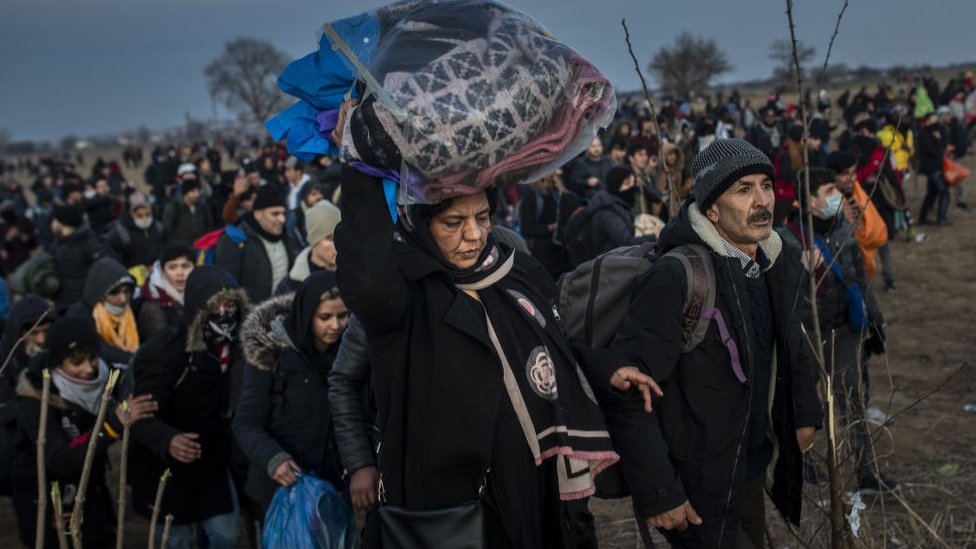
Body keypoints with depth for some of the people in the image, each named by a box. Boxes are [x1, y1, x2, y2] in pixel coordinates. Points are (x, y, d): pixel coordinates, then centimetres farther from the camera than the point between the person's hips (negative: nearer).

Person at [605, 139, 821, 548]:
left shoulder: (774, 268, 1)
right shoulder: (676, 277, -25)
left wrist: (806, 413, 12)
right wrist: (657, 493, -25)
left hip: (753, 468, 8)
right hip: (698, 491, -8)